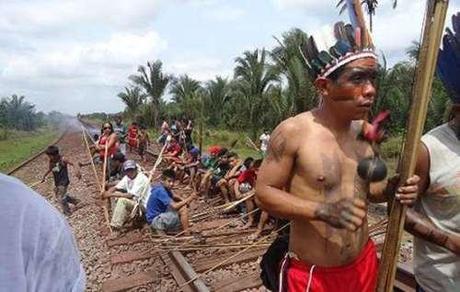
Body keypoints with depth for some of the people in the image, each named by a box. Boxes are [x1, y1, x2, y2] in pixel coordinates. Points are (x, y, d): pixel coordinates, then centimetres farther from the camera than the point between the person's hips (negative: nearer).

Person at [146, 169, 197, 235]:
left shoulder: (165, 187, 2)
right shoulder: (160, 191, -25)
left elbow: (173, 196, 16)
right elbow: (175, 206, -30)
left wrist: (185, 201, -4)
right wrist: (189, 199, -24)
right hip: (155, 220, -10)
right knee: (184, 209, -20)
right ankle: (187, 233, -12)